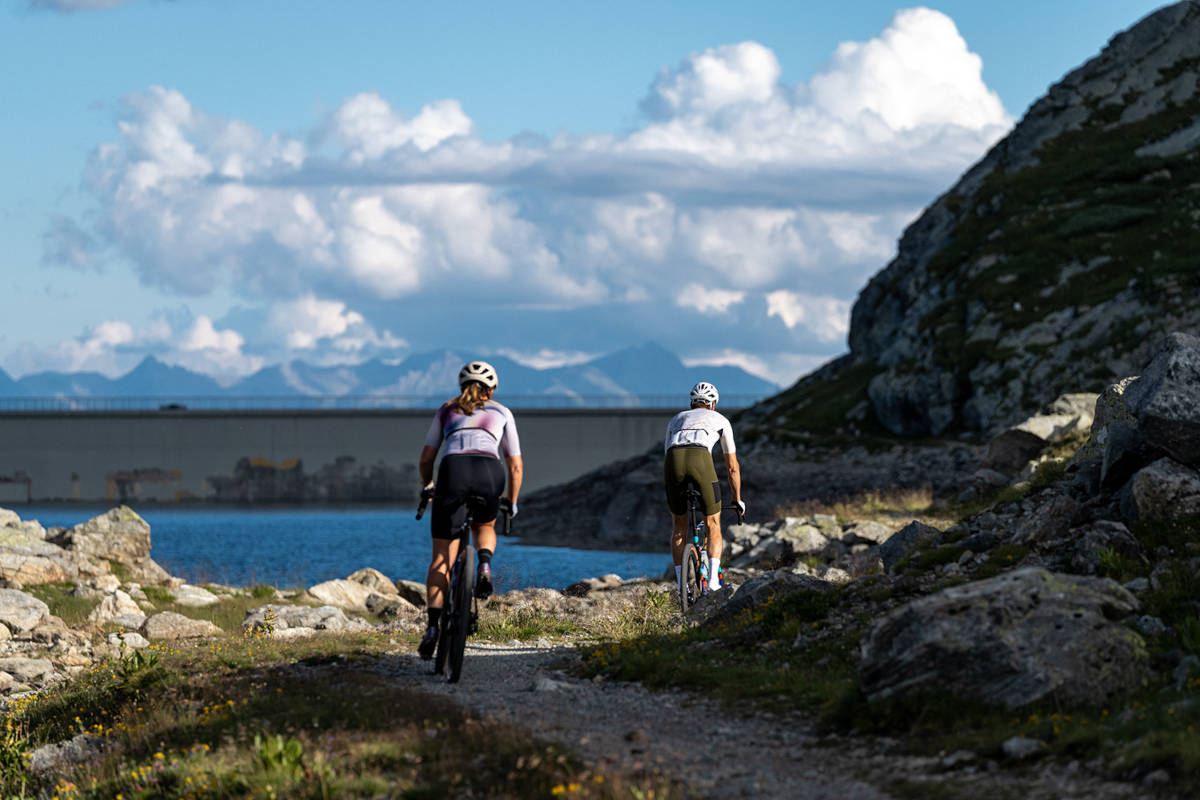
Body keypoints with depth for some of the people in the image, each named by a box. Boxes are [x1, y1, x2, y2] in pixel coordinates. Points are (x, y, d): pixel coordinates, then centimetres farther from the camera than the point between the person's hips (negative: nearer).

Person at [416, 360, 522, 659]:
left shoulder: (447, 410, 29)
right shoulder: (501, 412, 29)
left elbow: (425, 458, 25)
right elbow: (515, 465, 26)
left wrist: (427, 486, 43)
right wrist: (511, 503, 39)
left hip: (453, 469, 0)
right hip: (490, 470, 0)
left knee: (442, 558, 5)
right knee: (485, 527, 33)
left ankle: (433, 625, -12)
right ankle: (485, 565, 0)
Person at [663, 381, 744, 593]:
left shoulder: (676, 419, 38)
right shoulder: (720, 420, 32)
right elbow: (732, 466, 35)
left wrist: (670, 499, 49)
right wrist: (737, 500, 45)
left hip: (673, 460, 2)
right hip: (700, 459, -2)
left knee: (679, 526, 20)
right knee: (713, 524, 13)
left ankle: (681, 583, 13)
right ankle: (713, 578, -4)